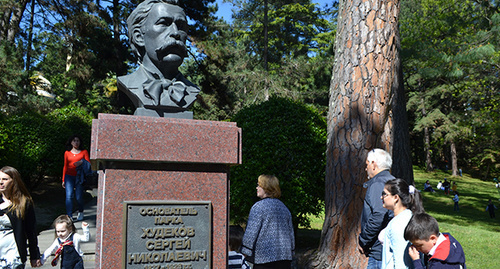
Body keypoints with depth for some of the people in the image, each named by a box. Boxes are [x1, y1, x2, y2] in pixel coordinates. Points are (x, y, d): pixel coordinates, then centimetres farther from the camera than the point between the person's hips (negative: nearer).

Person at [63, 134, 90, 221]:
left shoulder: (84, 152, 8)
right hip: (69, 176, 1)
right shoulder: (67, 153, 12)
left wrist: (82, 162, -18)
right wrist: (63, 180, 14)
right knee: (69, 196, -12)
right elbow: (65, 166, 16)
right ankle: (69, 216, -10)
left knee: (79, 197, -2)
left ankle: (80, 212, 26)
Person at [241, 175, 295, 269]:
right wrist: (290, 251, 26)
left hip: (264, 257, -6)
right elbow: (291, 233, 17)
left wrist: (245, 252, 0)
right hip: (285, 257, 7)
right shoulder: (284, 208, 12)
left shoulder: (258, 207, -9)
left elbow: (251, 232, -10)